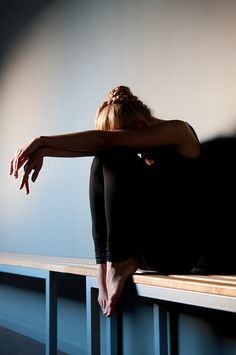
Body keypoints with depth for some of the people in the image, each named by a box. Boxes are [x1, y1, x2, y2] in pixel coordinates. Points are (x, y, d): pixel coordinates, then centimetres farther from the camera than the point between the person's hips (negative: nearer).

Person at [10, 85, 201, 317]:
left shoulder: (179, 131, -6)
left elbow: (106, 139, -19)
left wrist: (43, 141, -23)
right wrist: (42, 151, -19)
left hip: (176, 250, -7)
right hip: (143, 251, 7)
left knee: (115, 158, -18)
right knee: (103, 159, -7)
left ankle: (119, 263, -19)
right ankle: (106, 265, -15)